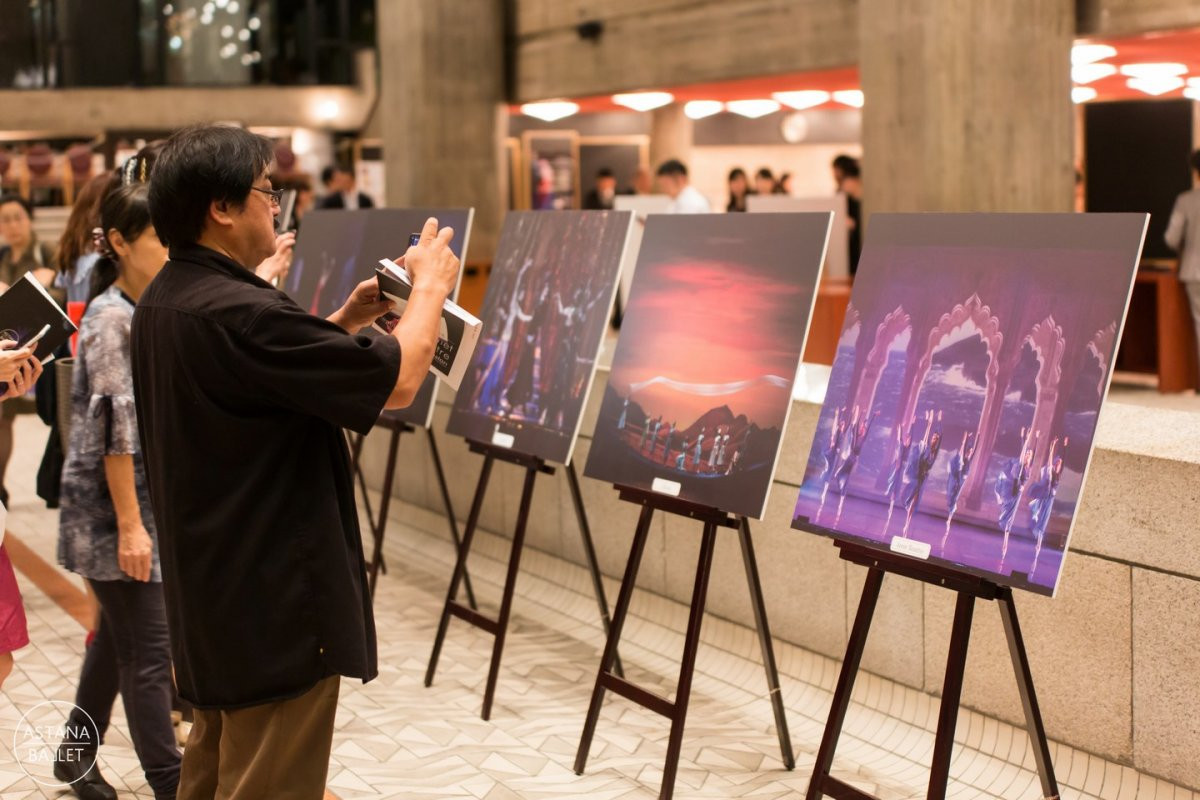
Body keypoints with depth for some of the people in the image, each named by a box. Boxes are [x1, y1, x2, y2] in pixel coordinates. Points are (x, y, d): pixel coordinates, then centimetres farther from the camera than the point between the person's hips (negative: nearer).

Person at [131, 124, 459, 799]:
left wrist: (343, 323, 11)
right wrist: (432, 285, -8)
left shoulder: (163, 303, 6)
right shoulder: (240, 314, -26)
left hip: (210, 590, 10)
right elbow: (398, 382, -23)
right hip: (275, 604, -10)